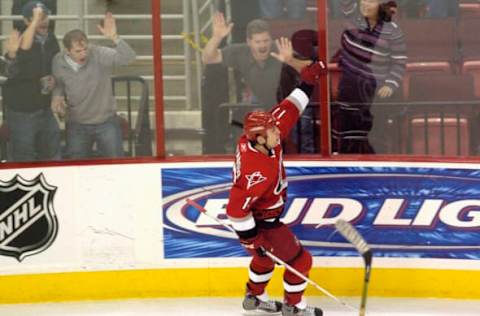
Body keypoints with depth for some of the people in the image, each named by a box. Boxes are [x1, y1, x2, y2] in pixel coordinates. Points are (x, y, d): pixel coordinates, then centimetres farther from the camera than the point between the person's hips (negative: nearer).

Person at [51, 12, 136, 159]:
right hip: (77, 125, 2)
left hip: (106, 121, -2)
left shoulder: (99, 55, -21)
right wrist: (57, 96, -11)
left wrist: (114, 38, -49)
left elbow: (129, 57, -34)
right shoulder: (58, 62, -9)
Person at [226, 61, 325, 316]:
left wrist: (307, 84, -7)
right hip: (260, 223, -9)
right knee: (299, 260, 6)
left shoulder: (258, 138, -16)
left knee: (266, 255, 31)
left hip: (266, 215, 9)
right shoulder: (258, 171, -39)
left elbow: (286, 113, -5)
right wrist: (251, 238, -27)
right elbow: (236, 209, -35)